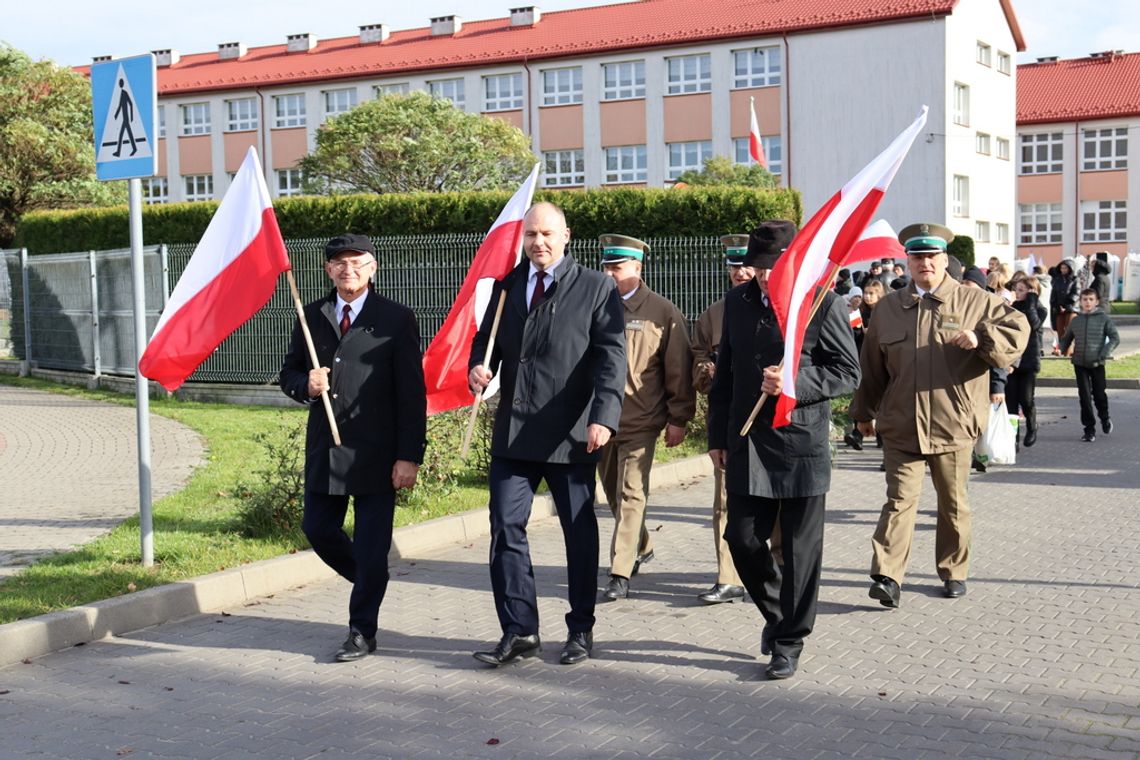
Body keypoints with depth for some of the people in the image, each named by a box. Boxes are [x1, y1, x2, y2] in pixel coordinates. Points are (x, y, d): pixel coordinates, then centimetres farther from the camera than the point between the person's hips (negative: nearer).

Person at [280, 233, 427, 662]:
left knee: (372, 546, 1)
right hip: (324, 450, 5)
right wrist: (305, 385, -9)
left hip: (375, 453, -5)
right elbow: (289, 373, 16)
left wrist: (409, 456, -13)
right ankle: (369, 581, 38)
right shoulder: (311, 317, 9)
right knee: (317, 529, 12)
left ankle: (362, 631, 15)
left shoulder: (396, 320, -4)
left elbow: (412, 395, -7)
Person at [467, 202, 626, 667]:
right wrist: (478, 367, -4)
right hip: (513, 431, 4)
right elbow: (486, 337, 20)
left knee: (580, 533, 8)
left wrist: (604, 417, -24)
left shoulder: (596, 289, -3)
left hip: (571, 433, -4)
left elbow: (611, 357, -10)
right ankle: (519, 632, 10)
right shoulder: (506, 286, 11)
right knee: (506, 528, 1)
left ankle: (581, 630, 21)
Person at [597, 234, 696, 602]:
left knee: (630, 495, -7)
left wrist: (678, 419, -5)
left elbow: (678, 370, -3)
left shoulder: (662, 312, -4)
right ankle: (641, 548, 38)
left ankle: (620, 574, -5)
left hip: (640, 422, -5)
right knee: (613, 493, 16)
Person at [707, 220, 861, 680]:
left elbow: (848, 372, -5)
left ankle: (788, 642, 18)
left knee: (801, 548, 4)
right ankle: (775, 612, 32)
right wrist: (717, 435, 15)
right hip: (747, 444, 5)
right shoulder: (738, 303, 10)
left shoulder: (823, 304, -6)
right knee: (742, 539, 5)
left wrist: (795, 383, -20)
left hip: (803, 443, -4)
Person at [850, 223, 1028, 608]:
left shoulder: (975, 301, 1)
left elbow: (1018, 330, -1)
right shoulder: (887, 308, 8)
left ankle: (954, 572, 27)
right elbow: (872, 365, 16)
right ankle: (887, 577, -10)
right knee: (900, 500, -6)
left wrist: (981, 337, -19)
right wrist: (864, 412, 21)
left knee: (953, 503, 12)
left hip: (953, 424, -1)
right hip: (901, 425, 1)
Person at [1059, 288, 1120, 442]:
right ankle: (1089, 429, 6)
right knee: (1084, 396, -1)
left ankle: (1105, 418, 38)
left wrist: (1104, 354, -17)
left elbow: (1115, 338, -6)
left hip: (1097, 364, -2)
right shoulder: (1075, 320, 7)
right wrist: (1062, 350, 1)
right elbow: (1066, 338, 19)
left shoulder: (1104, 319, -3)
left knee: (1099, 394, 8)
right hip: (1080, 364, 2)